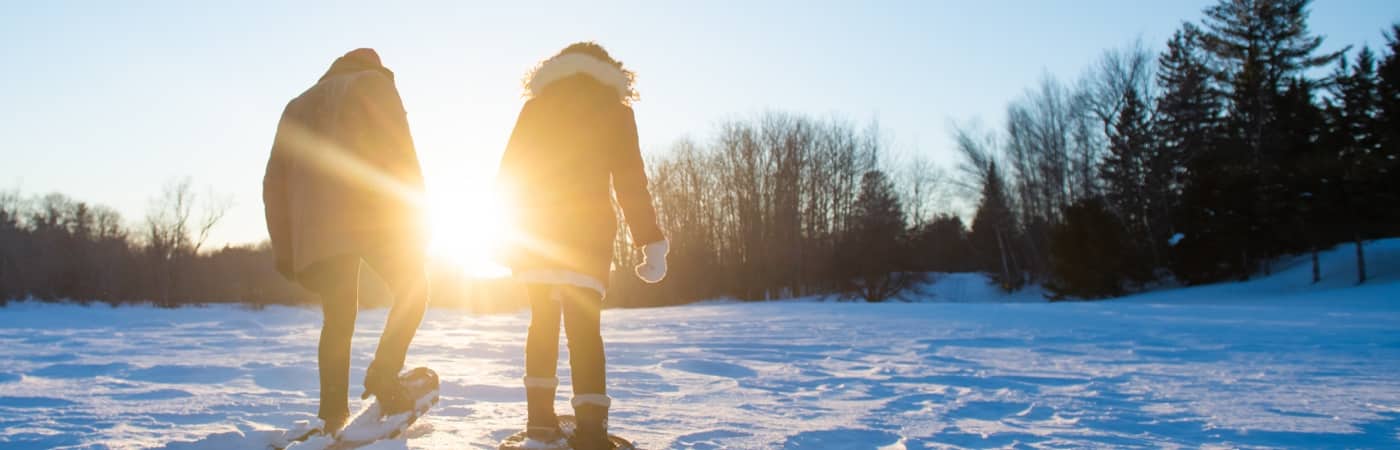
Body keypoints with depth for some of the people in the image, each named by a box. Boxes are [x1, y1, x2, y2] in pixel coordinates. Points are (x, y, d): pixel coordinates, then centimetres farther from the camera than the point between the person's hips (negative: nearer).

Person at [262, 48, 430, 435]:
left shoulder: (297, 106, 31)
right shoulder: (373, 81, 15)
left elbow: (274, 182, 23)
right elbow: (399, 149, -2)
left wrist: (285, 249, 20)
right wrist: (414, 211, -3)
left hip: (316, 231, 5)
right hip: (371, 214, -5)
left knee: (337, 321, 10)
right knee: (412, 289, 7)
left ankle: (333, 419, 3)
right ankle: (384, 375, -13)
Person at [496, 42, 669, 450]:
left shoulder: (535, 107, 13)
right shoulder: (614, 109, 6)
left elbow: (509, 173, 10)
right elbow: (631, 181, -2)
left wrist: (520, 223, 21)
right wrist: (652, 243, -3)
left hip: (536, 232, 3)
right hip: (588, 232, -3)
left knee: (543, 321, 16)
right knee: (584, 326, -5)